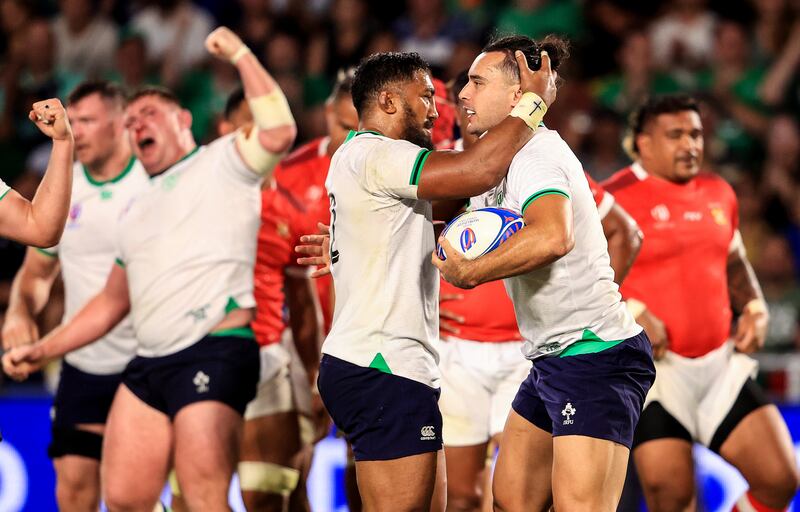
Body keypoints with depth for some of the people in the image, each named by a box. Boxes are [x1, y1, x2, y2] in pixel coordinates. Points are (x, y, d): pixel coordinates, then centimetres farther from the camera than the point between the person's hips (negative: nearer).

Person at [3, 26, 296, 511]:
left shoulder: (224, 162, 6)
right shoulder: (137, 212, 28)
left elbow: (279, 133, -16)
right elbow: (112, 303, 32)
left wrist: (239, 54, -11)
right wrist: (42, 350, 26)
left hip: (216, 350, -8)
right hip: (148, 363, 8)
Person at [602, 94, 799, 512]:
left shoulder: (718, 193, 13)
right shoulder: (616, 198, -7)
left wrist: (754, 307, 9)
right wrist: (632, 314, -20)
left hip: (721, 363, 6)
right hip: (654, 365, -6)